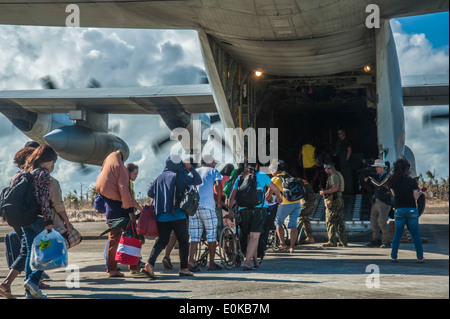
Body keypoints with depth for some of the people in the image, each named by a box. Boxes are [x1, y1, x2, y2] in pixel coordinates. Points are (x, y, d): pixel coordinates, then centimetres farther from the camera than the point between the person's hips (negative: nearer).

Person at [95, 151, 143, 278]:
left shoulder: (105, 171, 16)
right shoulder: (120, 169, -5)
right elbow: (124, 191, -14)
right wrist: (130, 210, -15)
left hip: (110, 211, 7)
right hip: (121, 209, -6)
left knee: (113, 239, 8)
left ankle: (111, 269, 5)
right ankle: (134, 266, 4)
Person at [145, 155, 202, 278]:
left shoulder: (160, 177, 12)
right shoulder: (179, 176, -4)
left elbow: (150, 193, 14)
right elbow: (198, 180, -4)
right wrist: (191, 168, 5)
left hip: (161, 216, 5)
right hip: (177, 215, -5)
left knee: (162, 241, 7)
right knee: (183, 241, 8)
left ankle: (149, 263, -13)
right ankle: (183, 269, 10)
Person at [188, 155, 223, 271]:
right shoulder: (213, 171, 10)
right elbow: (218, 185, -8)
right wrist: (219, 201, 0)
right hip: (207, 205, -4)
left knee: (194, 236, 6)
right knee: (211, 235, 5)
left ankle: (190, 261, -10)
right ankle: (212, 263, 7)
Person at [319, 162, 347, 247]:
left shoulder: (334, 176, -12)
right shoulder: (337, 175, 20)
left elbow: (335, 188, -23)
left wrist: (324, 192, -14)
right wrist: (325, 191, 19)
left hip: (333, 201, -10)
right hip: (339, 201, 10)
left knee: (330, 221, -6)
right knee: (339, 222, 9)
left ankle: (332, 242, -6)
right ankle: (343, 241, 10)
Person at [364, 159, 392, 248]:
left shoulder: (388, 176, -6)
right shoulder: (377, 176, 16)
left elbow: (379, 184, -18)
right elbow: (372, 189, 19)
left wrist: (371, 178, -13)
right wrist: (366, 181, 6)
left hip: (384, 202, -8)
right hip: (375, 201, 8)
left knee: (382, 222, -11)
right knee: (373, 221, 7)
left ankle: (386, 242, -3)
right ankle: (376, 240, 16)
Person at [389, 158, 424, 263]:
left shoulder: (393, 181, -1)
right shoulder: (412, 181, -8)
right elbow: (416, 197, -4)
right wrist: (418, 190, 14)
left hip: (399, 210, 2)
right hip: (412, 210, -2)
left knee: (397, 234, 12)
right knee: (416, 235, 6)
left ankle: (394, 256, 10)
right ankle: (420, 257, 9)